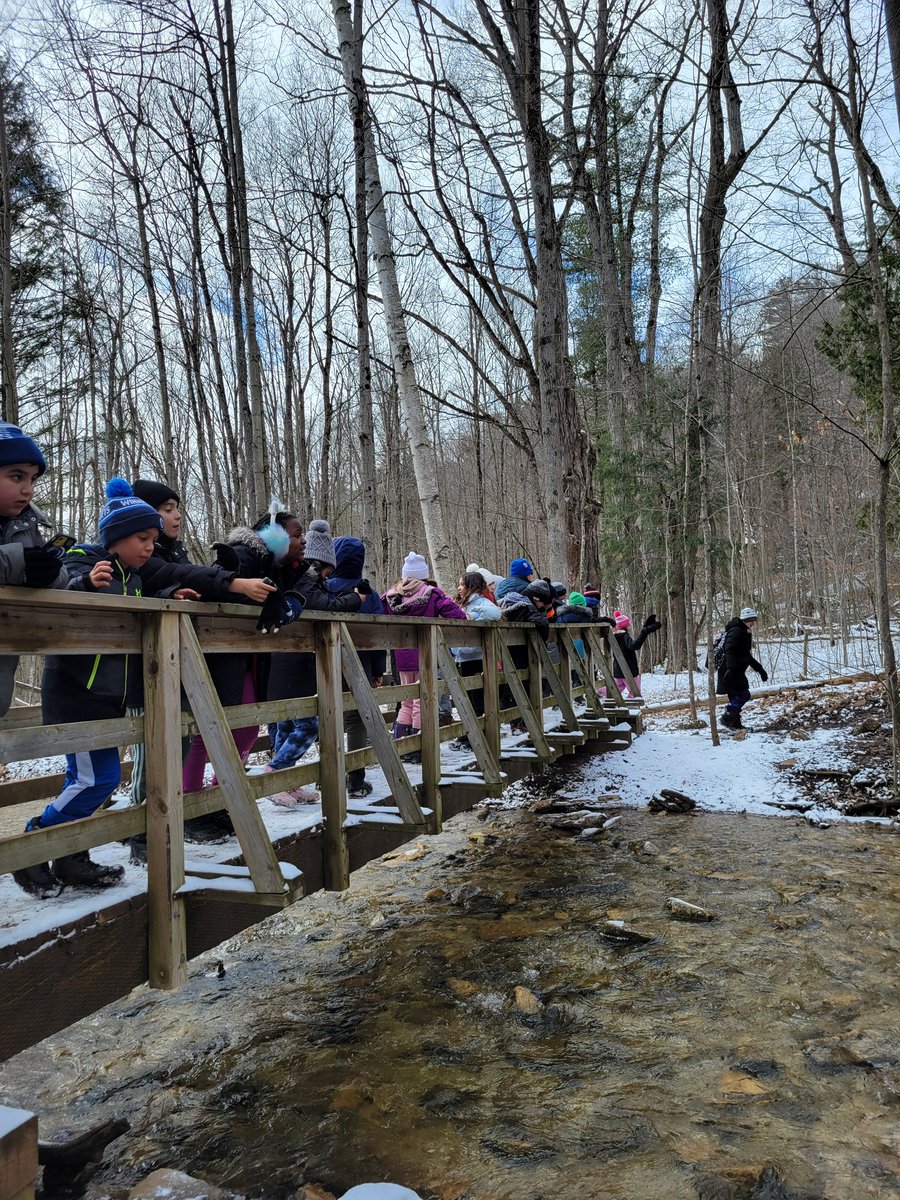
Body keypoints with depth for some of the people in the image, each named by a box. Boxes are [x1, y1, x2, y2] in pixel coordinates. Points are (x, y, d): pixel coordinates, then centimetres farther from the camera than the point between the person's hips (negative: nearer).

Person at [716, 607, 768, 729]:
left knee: (736, 697, 12)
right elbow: (729, 651, -28)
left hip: (737, 671, 10)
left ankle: (735, 723, 18)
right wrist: (731, 668, -41)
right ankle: (727, 718, -8)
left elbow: (747, 655, 29)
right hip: (731, 672, -10)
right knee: (743, 694, -13)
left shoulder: (745, 633, 19)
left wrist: (759, 669, 28)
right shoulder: (736, 632, -14)